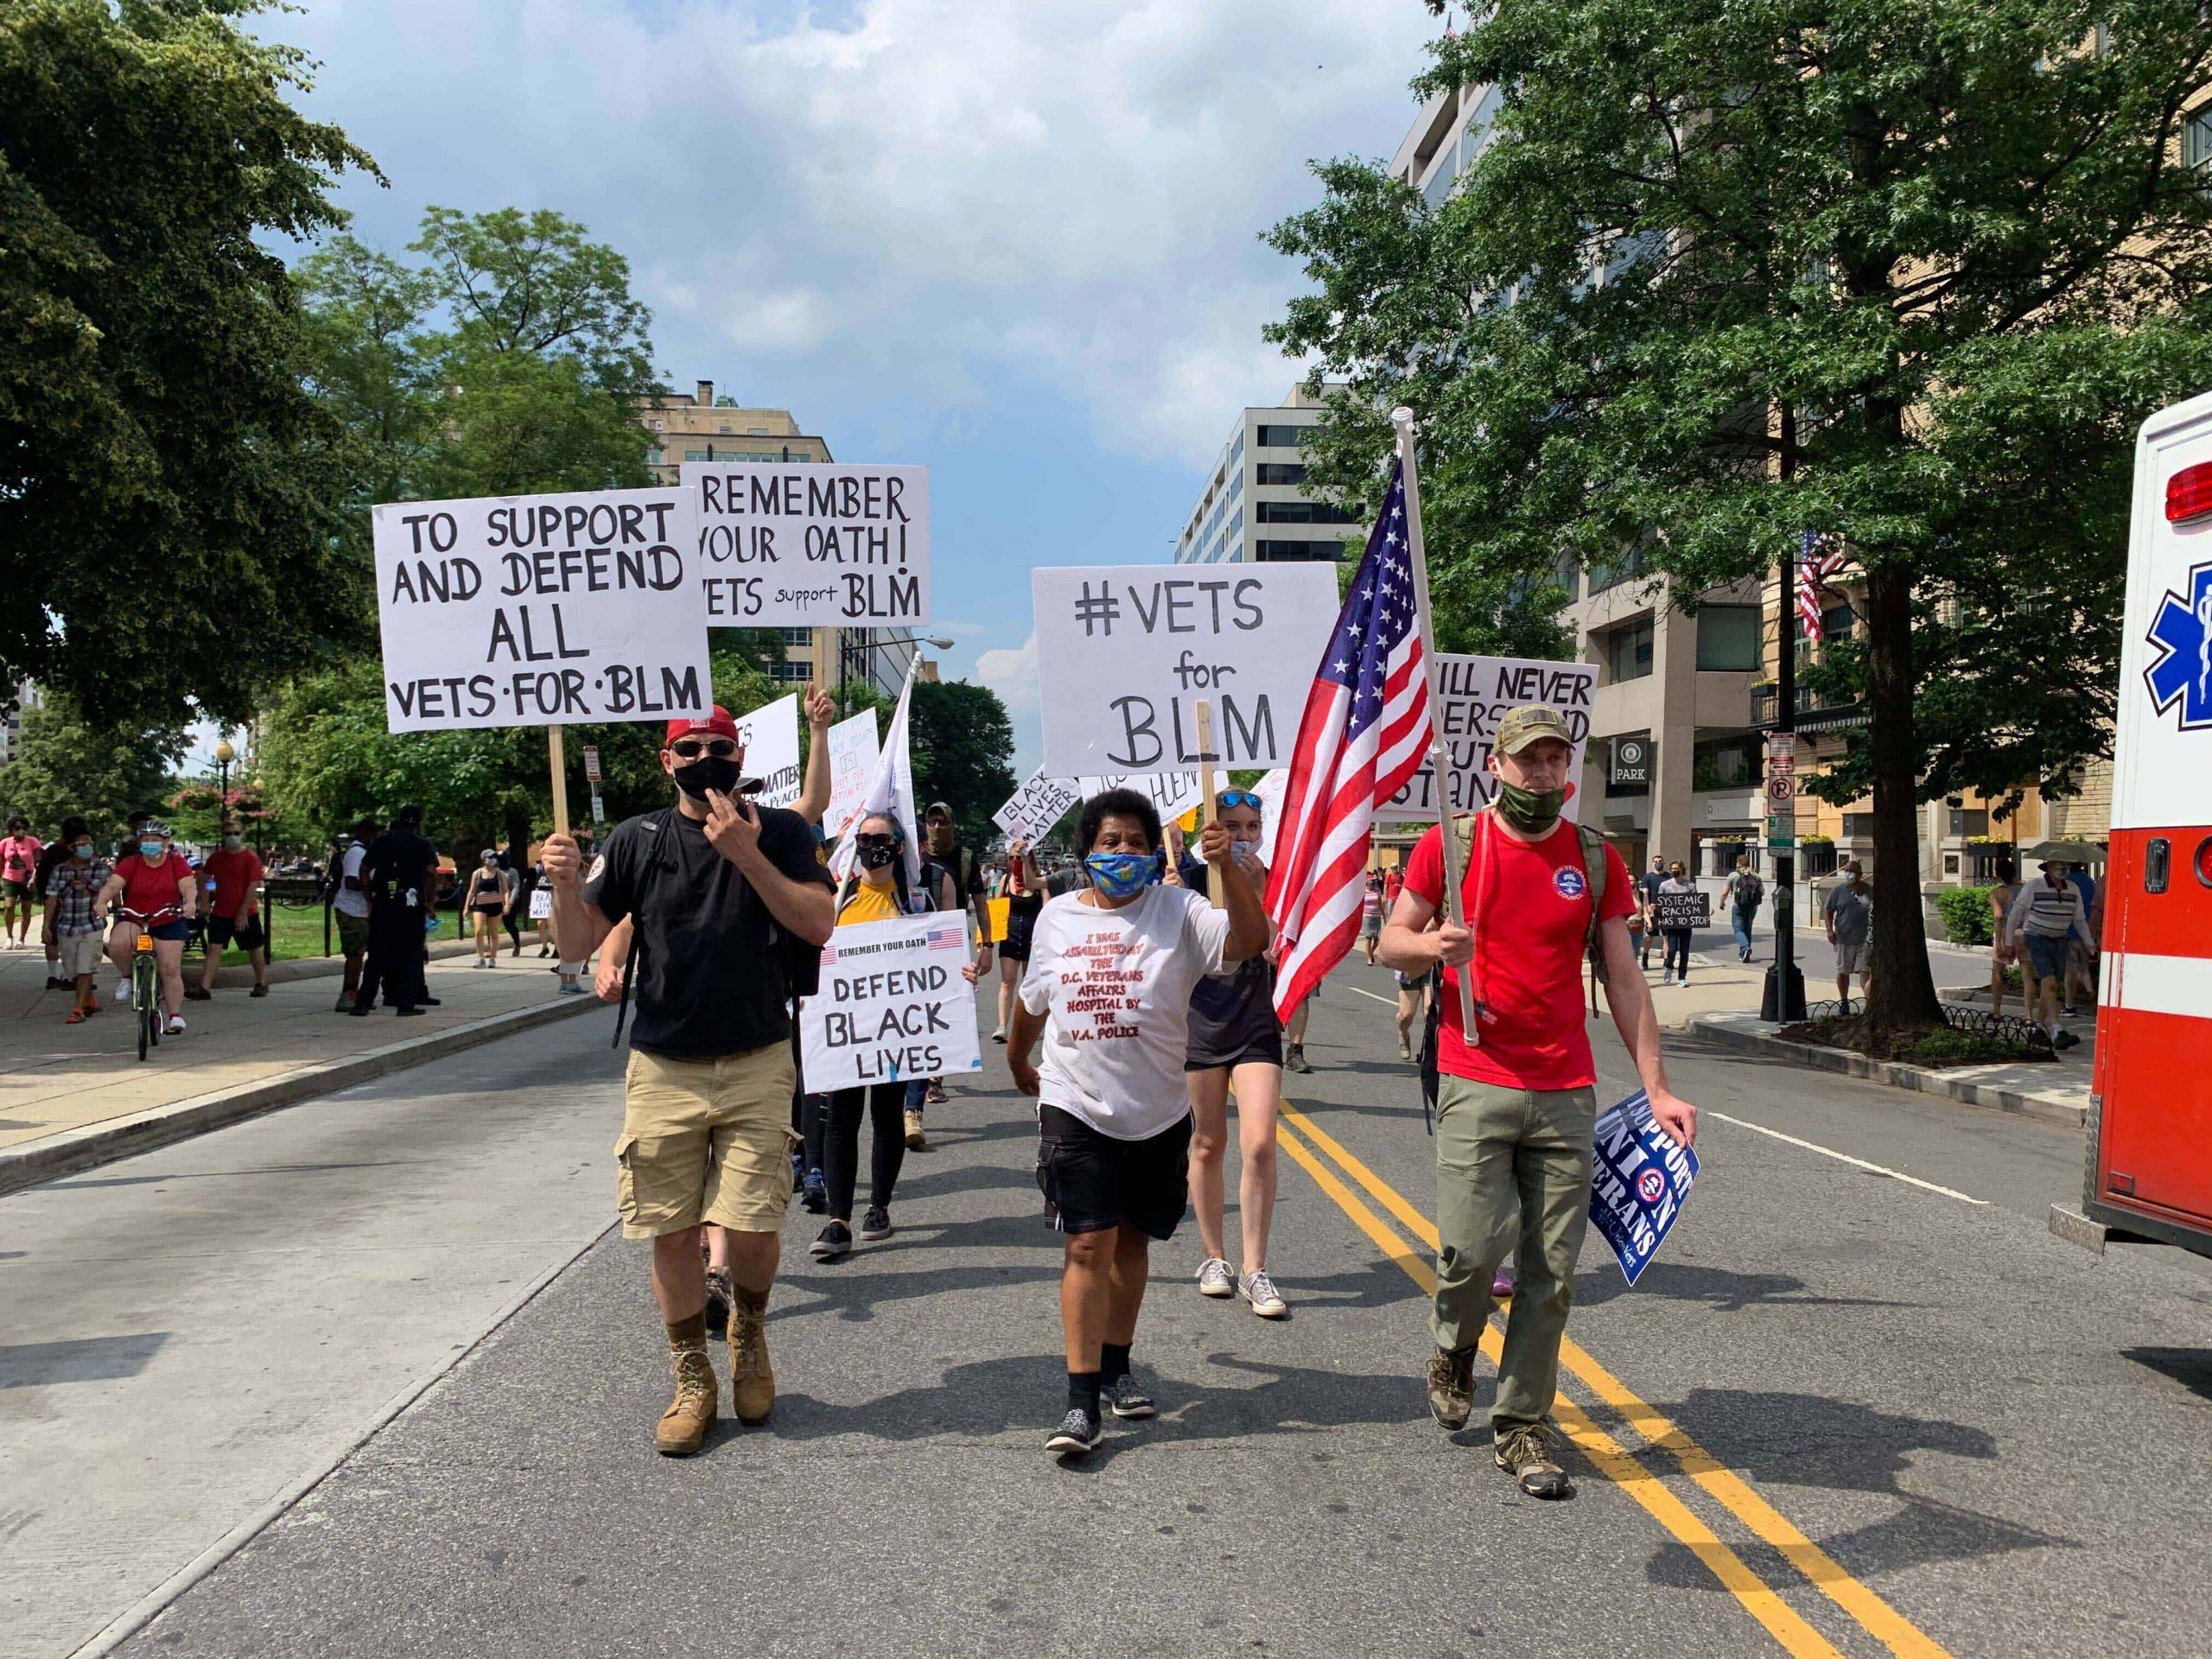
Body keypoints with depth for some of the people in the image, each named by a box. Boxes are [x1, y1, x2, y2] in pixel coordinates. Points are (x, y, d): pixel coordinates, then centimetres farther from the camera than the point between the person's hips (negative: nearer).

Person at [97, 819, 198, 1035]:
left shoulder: (177, 862, -2)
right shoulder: (130, 863, -4)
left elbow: (189, 886, -15)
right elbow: (112, 885, -16)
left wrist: (190, 902, -37)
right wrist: (101, 902, -37)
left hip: (169, 923, 0)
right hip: (133, 920, 0)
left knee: (170, 969, -4)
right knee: (117, 944, -32)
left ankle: (176, 1016, 6)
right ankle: (125, 975, -1)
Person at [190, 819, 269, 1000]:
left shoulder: (251, 857, -8)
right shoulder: (216, 857, 6)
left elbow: (254, 886, -14)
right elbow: (203, 878, 17)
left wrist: (243, 912, -18)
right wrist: (205, 902, 8)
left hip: (245, 914, -3)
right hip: (220, 913, 3)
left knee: (254, 949, 9)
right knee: (213, 948, -7)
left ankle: (261, 984, 25)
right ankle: (204, 988, -12)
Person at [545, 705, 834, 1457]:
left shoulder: (778, 832, 1)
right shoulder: (638, 839, 4)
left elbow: (819, 924, -11)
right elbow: (576, 945, 3)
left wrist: (746, 855, -19)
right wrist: (565, 885, -17)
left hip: (756, 1065, -1)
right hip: (663, 1069, 2)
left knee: (752, 1228, -5)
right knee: (671, 1231, 4)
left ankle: (748, 1331, 28)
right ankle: (692, 1380, 23)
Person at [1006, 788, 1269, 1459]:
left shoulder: (1177, 911, -3)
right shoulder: (1057, 916, 5)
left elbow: (1249, 940, -19)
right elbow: (1032, 1000, 20)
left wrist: (1226, 865, -28)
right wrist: (1017, 1062, 30)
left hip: (1158, 1114, 1)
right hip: (1076, 1108, 0)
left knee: (1132, 1242, 14)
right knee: (1088, 1244, -8)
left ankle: (1116, 1368, 31)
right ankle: (1081, 1401, -6)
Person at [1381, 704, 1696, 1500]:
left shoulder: (1596, 859, 9)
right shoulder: (1450, 844, 2)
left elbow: (1623, 977, 9)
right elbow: (1391, 942, 6)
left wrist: (1657, 1088, 3)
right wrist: (1430, 943, -18)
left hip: (1567, 1091, 3)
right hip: (1475, 1084, -2)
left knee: (1553, 1269, 3)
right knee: (1473, 1247, -10)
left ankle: (1522, 1427, 18)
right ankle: (1453, 1352, 24)